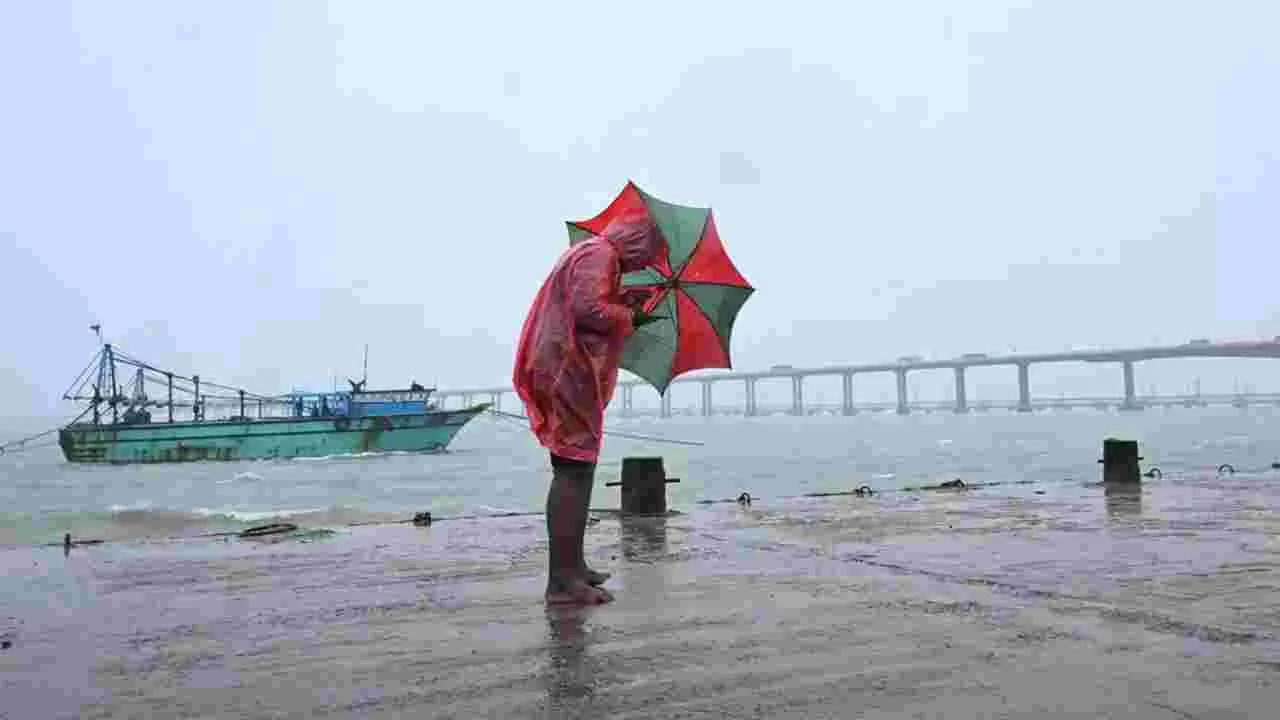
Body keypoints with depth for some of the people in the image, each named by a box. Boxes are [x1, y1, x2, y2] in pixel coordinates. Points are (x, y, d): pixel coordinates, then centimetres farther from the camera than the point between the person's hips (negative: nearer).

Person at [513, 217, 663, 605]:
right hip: (569, 371, -11)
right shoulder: (600, 253, -8)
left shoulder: (589, 252, 24)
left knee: (577, 470, 14)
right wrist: (629, 316, -6)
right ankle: (562, 580, -14)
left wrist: (620, 303, 16)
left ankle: (573, 566, 21)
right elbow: (589, 310, -21)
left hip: (565, 370, 11)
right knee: (574, 470, -13)